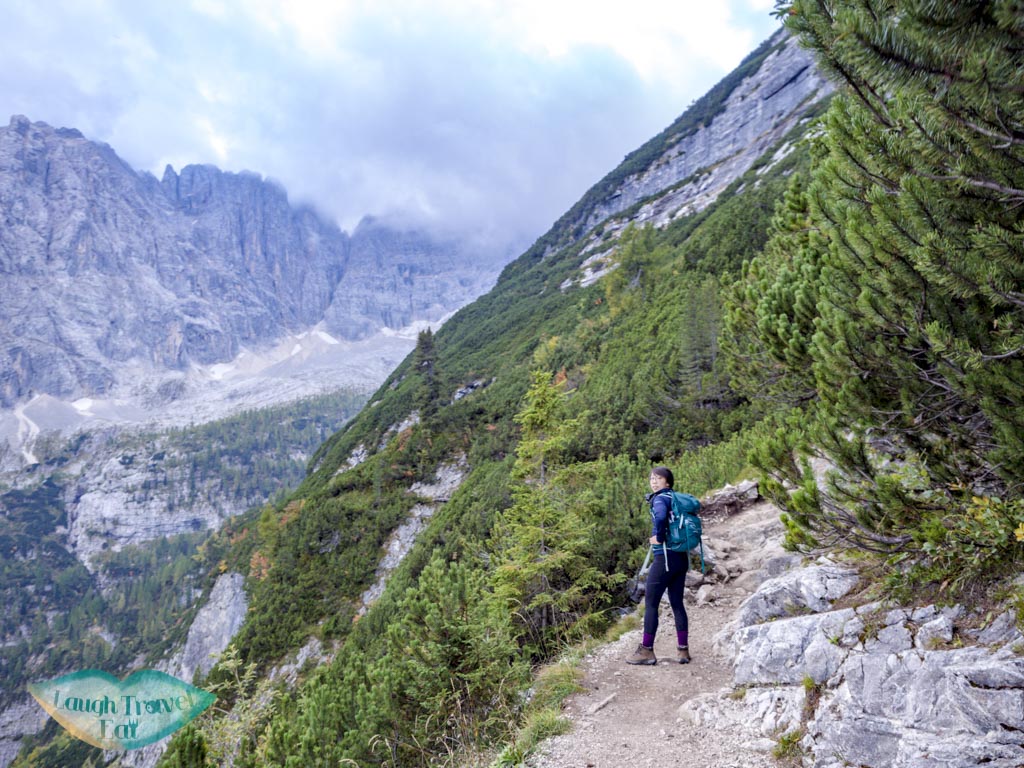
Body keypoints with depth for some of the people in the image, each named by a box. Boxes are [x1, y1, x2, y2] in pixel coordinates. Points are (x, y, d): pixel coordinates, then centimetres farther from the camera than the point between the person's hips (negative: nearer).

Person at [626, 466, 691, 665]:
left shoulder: (660, 498, -12)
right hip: (682, 557, 8)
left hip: (665, 557, -8)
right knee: (677, 603, 13)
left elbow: (661, 516, -35)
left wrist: (659, 537, -20)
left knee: (650, 604, 1)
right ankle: (683, 650, 15)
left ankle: (646, 651, 5)